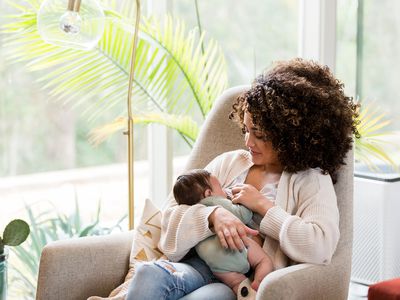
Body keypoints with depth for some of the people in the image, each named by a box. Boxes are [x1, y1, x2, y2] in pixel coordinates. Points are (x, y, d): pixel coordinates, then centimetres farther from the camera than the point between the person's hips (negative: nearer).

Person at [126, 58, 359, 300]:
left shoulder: (313, 181, 5)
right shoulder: (228, 162, 19)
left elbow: (320, 248, -15)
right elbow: (173, 215, 11)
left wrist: (262, 205, -7)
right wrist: (214, 214, -11)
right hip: (200, 267, 5)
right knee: (149, 275, -30)